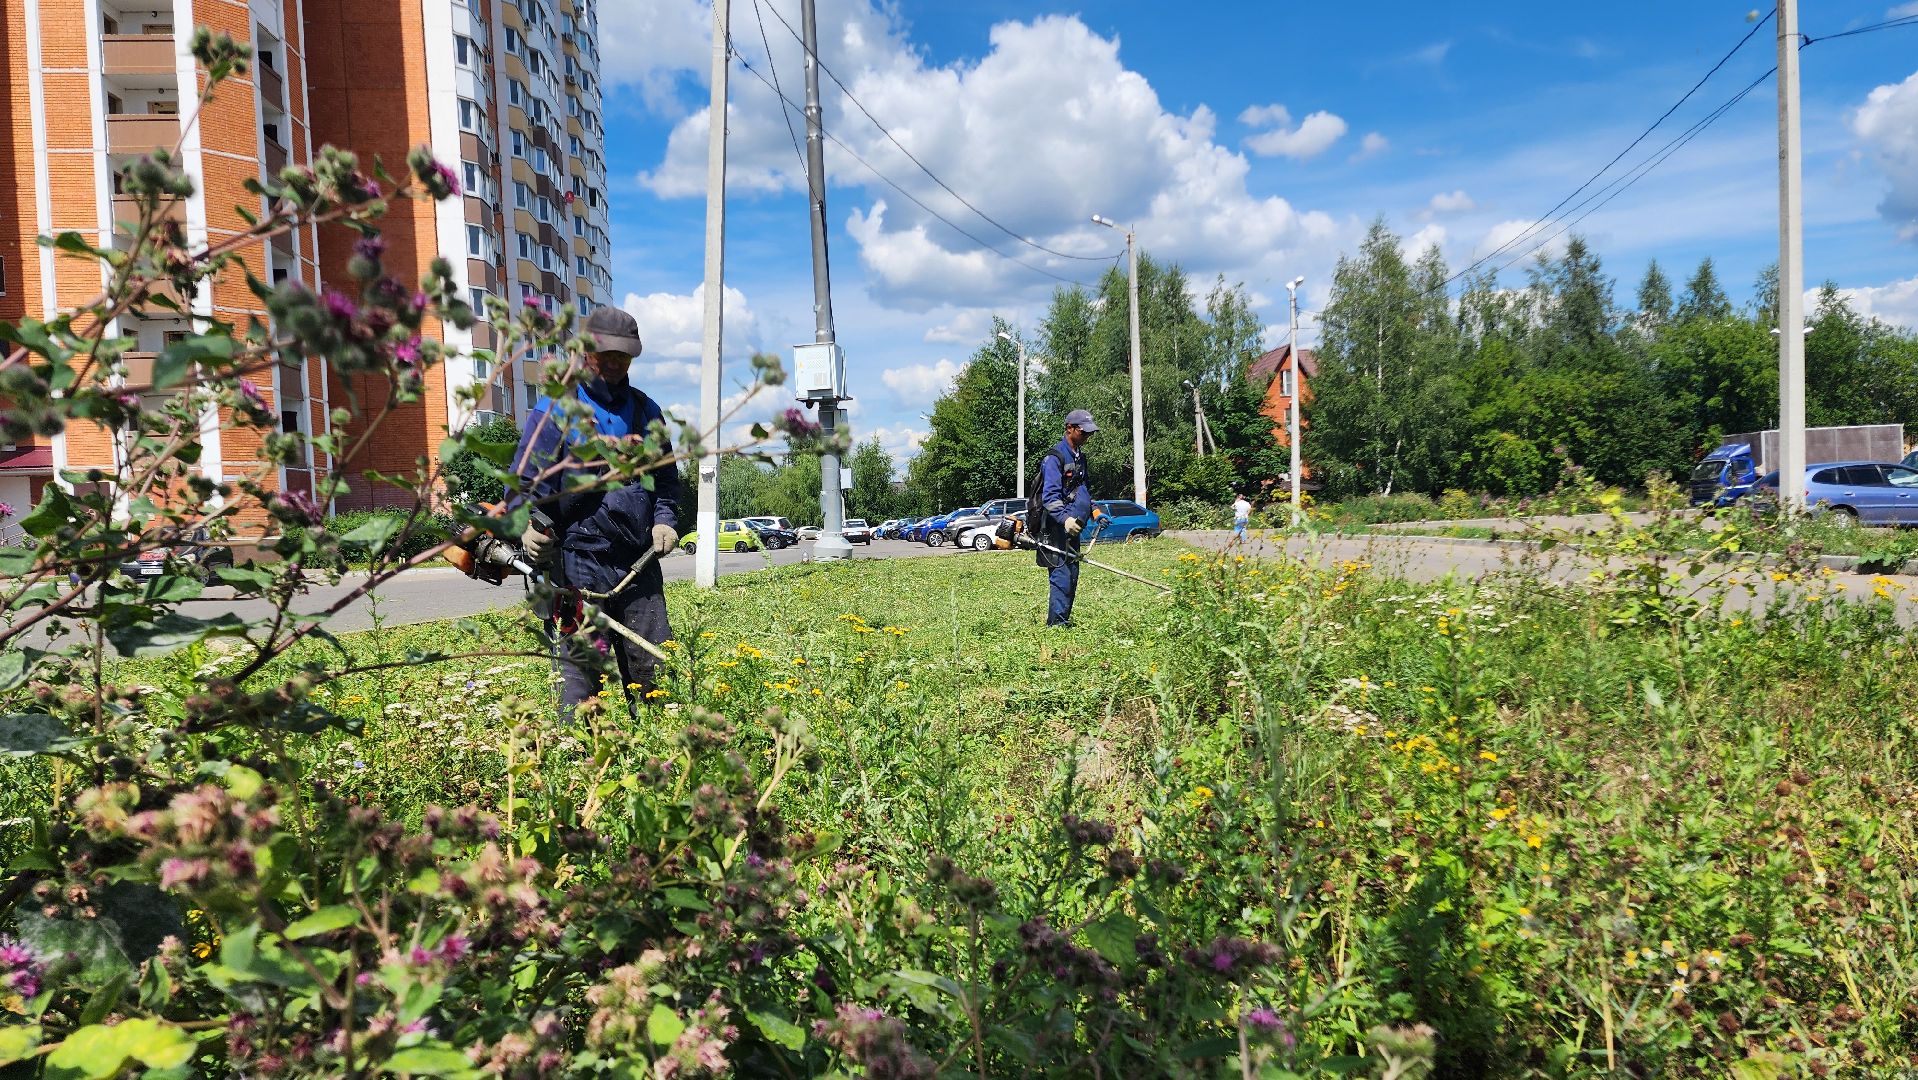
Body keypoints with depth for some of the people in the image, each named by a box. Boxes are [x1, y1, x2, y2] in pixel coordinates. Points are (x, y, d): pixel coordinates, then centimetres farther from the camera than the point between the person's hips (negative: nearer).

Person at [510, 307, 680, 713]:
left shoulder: (645, 410, 15)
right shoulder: (555, 409, 0)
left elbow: (666, 478, 22)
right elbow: (524, 481, -5)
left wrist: (665, 520, 4)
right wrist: (528, 527, -24)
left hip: (639, 563, 5)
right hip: (578, 562, -4)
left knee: (655, 667, 7)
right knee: (580, 666, -4)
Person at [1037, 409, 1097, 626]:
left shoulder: (1080, 456, 18)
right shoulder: (1055, 457, -12)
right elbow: (1050, 496, -22)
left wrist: (1094, 512, 19)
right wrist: (1065, 519, -35)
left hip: (1073, 528, 10)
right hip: (1058, 528, -9)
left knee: (1072, 576, 12)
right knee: (1062, 576, -12)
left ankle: (1064, 621, 20)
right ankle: (1056, 623, -8)